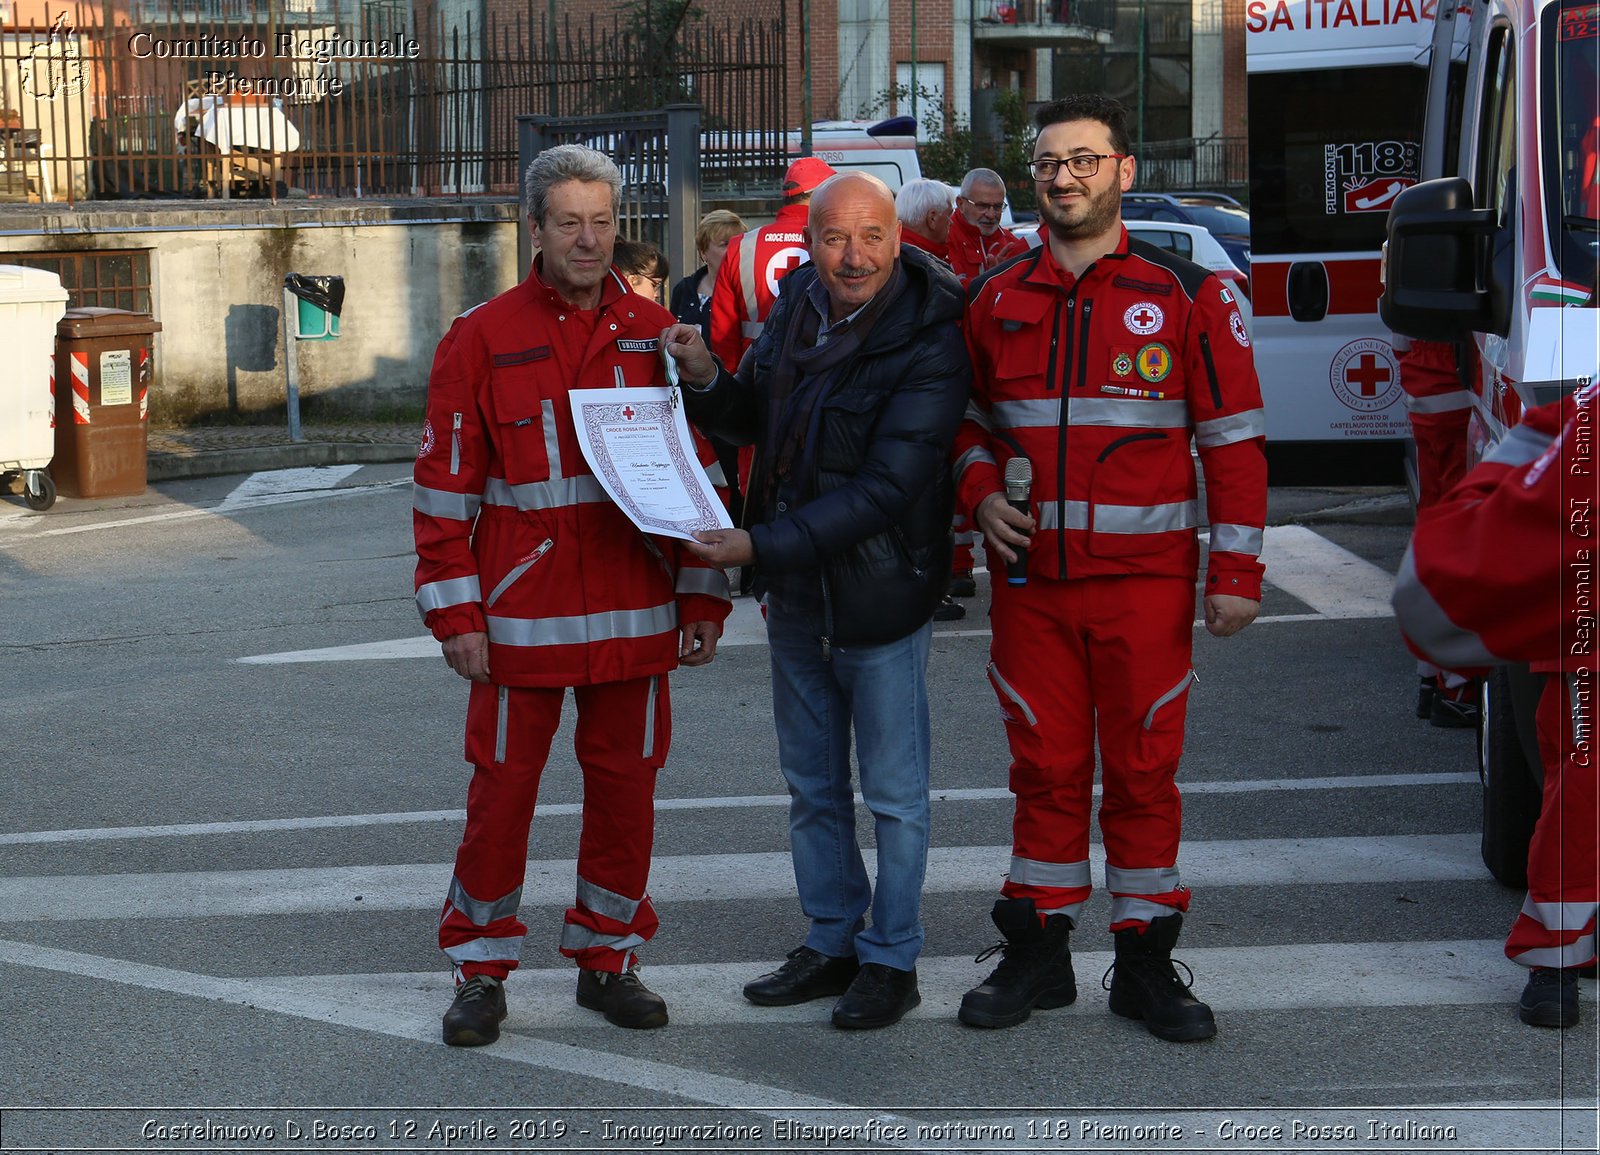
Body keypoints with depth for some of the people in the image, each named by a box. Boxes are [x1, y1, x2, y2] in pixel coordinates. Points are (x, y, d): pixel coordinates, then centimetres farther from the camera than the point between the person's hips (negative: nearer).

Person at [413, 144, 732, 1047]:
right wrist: (455, 612, -5)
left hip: (635, 614, 2)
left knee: (626, 784, 9)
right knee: (503, 787, 4)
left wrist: (703, 597, 4)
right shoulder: (482, 340, -1)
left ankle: (609, 959, 25)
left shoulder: (657, 335, 6)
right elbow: (447, 484, -1)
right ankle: (482, 971, 18)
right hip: (523, 615, -2)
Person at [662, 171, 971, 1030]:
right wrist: (707, 380, -7)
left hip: (880, 594, -7)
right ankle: (831, 942, 32)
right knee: (811, 786, 17)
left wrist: (762, 545, -29)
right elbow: (757, 419, 15)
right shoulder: (799, 301, 1)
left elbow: (884, 490, -25)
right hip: (795, 587, 7)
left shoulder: (931, 342, -20)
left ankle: (890, 959, 21)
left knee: (892, 791, 7)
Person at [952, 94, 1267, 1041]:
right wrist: (980, 492, -1)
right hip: (1033, 578, 3)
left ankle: (1146, 960, 16)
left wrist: (1238, 571, -7)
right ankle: (1038, 952, 21)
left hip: (1147, 580, -2)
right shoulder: (998, 301, 7)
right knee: (1046, 768, 9)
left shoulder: (1186, 296, -2)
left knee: (1143, 769, 5)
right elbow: (966, 418, 20)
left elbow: (1235, 440, -2)